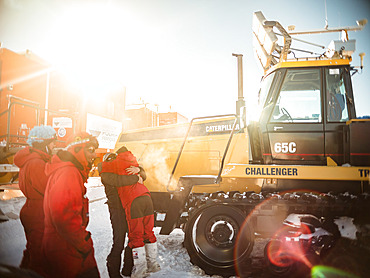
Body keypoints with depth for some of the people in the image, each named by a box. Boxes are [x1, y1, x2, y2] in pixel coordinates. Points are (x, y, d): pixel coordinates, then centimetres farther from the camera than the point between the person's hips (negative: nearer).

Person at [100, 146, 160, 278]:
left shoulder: (118, 162, 6)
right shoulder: (134, 162, 24)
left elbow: (101, 167, 5)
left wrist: (102, 163, 26)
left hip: (132, 202, -6)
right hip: (146, 197, 6)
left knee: (136, 236, 3)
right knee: (148, 232, 15)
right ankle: (152, 263, 25)